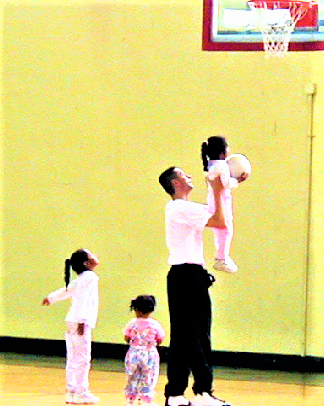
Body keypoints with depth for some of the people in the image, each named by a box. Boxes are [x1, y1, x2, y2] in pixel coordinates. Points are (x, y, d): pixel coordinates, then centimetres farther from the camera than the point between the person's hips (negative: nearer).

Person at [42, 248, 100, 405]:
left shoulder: (79, 280, 18)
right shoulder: (90, 277, -9)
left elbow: (66, 290, 34)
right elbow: (84, 300, -19)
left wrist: (51, 298, 53)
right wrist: (82, 321, -26)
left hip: (72, 322, 9)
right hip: (80, 322, -9)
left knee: (73, 358, 11)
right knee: (83, 358, -8)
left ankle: (71, 391, 13)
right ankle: (81, 393, -10)